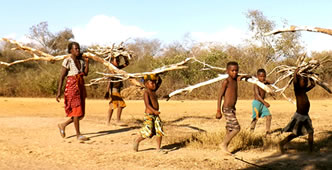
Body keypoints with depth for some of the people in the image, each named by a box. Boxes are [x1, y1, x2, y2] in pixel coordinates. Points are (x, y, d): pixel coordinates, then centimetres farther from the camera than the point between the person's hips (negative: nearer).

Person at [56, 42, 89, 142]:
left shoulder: (81, 60, 10)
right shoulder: (67, 61, -8)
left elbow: (86, 73, 5)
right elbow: (62, 77, -10)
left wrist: (87, 62, -1)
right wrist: (59, 92, -14)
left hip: (80, 86, 7)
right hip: (72, 86, -7)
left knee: (81, 113, 8)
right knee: (77, 110, -6)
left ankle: (63, 125, 27)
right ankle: (78, 134, 4)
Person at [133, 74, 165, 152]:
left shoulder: (153, 91, 12)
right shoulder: (146, 92, -10)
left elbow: (159, 83, 24)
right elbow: (147, 104, -21)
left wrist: (158, 78, 3)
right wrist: (154, 111, -32)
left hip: (156, 115, 7)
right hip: (149, 115, -7)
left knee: (160, 131, -1)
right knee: (148, 132, -11)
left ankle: (158, 148, 8)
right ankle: (137, 141, 15)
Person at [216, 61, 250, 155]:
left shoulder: (235, 78, 7)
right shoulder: (226, 81, -14)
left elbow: (248, 77, 24)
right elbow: (220, 96, -16)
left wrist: (242, 76, 1)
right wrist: (218, 111, -19)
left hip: (232, 109, 8)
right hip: (227, 109, -8)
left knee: (230, 131, 11)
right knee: (236, 128, -11)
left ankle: (225, 148, 17)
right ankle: (223, 144, -1)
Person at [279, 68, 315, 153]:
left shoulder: (304, 90, 12)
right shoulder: (297, 89, -12)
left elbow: (313, 84, 25)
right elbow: (295, 82, -33)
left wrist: (308, 76, 16)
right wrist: (295, 73, -22)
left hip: (306, 116, 8)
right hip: (299, 116, -8)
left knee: (311, 132, 8)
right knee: (295, 134, -2)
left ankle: (311, 150, 16)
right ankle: (281, 144, 12)